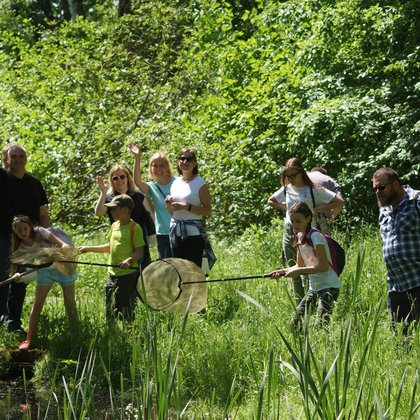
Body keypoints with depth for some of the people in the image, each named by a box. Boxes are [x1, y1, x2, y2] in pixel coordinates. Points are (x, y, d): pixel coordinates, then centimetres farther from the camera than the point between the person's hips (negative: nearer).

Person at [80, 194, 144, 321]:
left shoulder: (134, 228, -12)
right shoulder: (114, 226, 11)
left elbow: (139, 251, -15)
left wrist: (130, 260, -32)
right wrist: (89, 249, 21)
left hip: (128, 275, -8)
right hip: (112, 274, 8)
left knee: (126, 315, -3)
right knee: (110, 313, 10)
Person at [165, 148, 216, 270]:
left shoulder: (199, 183, -4)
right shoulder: (175, 183, 13)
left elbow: (208, 211, -10)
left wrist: (187, 207, -18)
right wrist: (169, 204, 1)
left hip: (193, 233, -6)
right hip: (175, 232, 6)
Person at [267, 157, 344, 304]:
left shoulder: (313, 190, -8)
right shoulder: (286, 189, 7)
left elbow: (340, 202, -9)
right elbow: (271, 201, 27)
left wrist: (318, 209, -12)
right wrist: (285, 208, 10)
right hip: (289, 233, 5)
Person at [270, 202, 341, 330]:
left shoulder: (316, 236, -16)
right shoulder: (300, 237, 9)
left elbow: (323, 266, -21)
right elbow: (300, 266, 15)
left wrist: (299, 271, -21)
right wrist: (283, 271, -1)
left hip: (329, 287, -9)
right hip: (314, 288, 9)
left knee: (320, 324, -20)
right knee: (295, 322, 5)